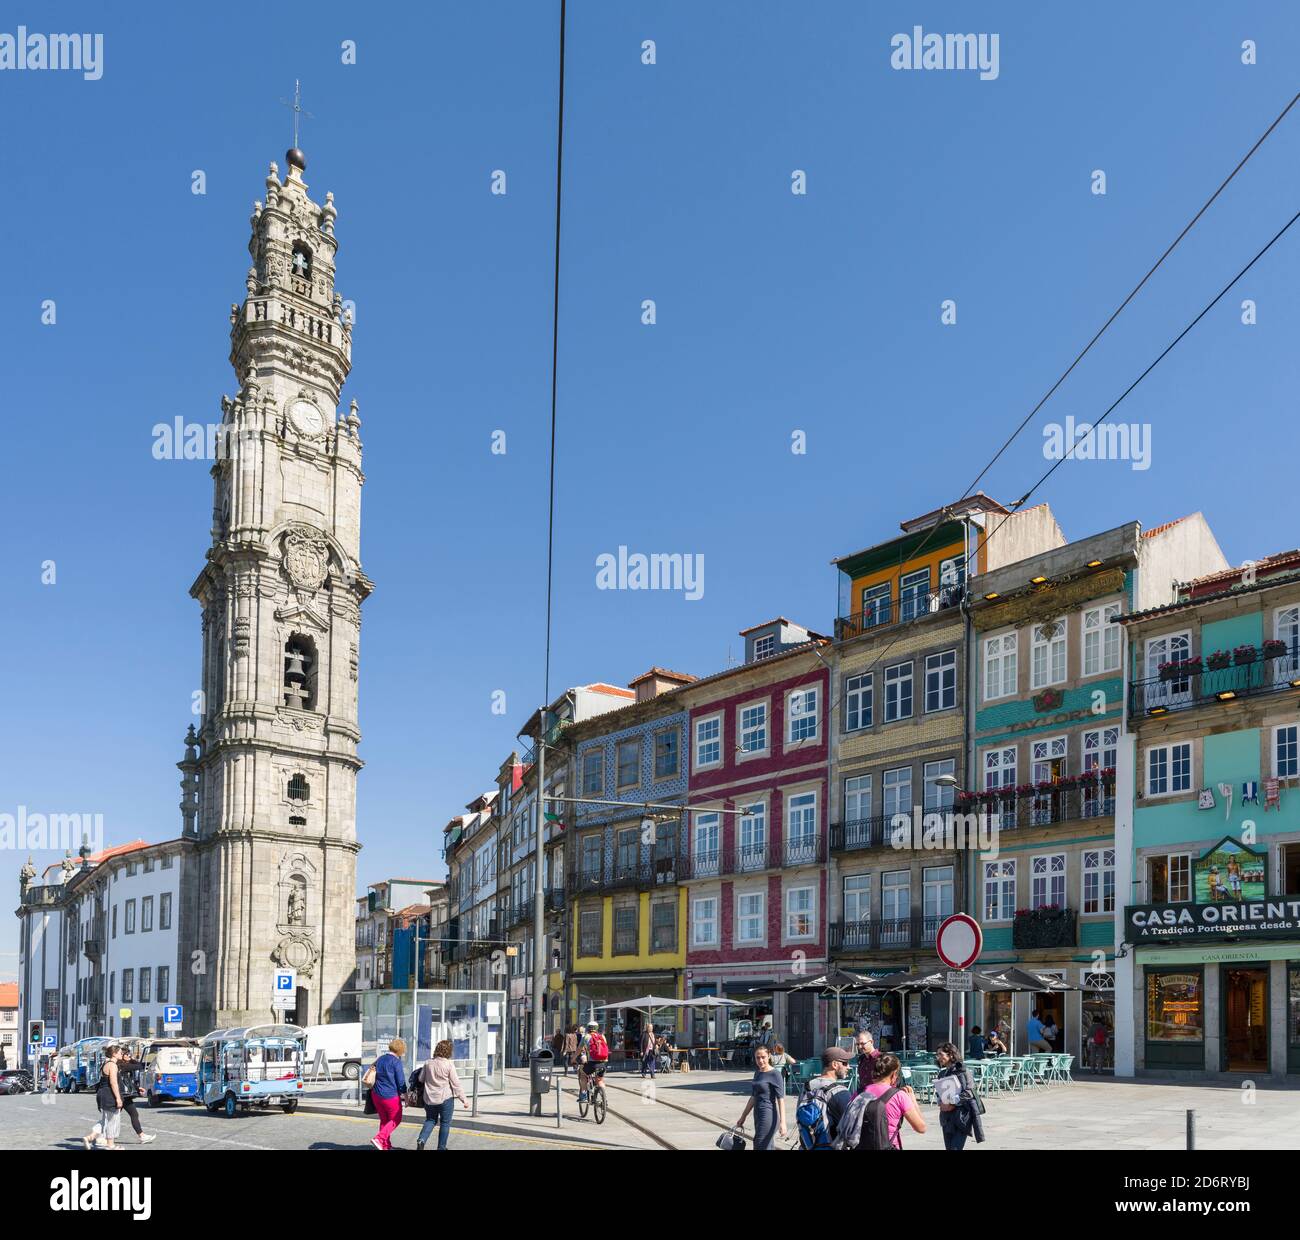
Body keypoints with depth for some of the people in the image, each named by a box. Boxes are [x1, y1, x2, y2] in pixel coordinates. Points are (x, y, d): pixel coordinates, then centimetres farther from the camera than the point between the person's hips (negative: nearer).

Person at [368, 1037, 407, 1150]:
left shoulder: (380, 1059, 7)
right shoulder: (396, 1062, -14)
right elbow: (401, 1082, -11)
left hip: (376, 1094, 7)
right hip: (391, 1096, -7)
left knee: (384, 1120, 18)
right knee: (395, 1119, 10)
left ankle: (386, 1145, 20)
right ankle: (378, 1139, -5)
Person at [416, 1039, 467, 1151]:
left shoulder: (428, 1063, 0)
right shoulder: (449, 1065, -12)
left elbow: (421, 1079, 10)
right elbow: (456, 1083, -10)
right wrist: (463, 1099, -4)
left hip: (429, 1098, 4)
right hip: (445, 1098, -4)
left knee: (430, 1120, 19)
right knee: (445, 1123, 9)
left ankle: (421, 1139, -3)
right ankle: (441, 1147, 12)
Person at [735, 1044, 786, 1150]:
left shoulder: (774, 1075, -10)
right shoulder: (757, 1073, 13)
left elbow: (780, 1099, -14)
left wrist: (782, 1122, -21)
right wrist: (743, 1117, 24)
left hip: (769, 1117, -8)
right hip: (758, 1116, 8)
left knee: (760, 1146, -8)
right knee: (770, 1147, 9)